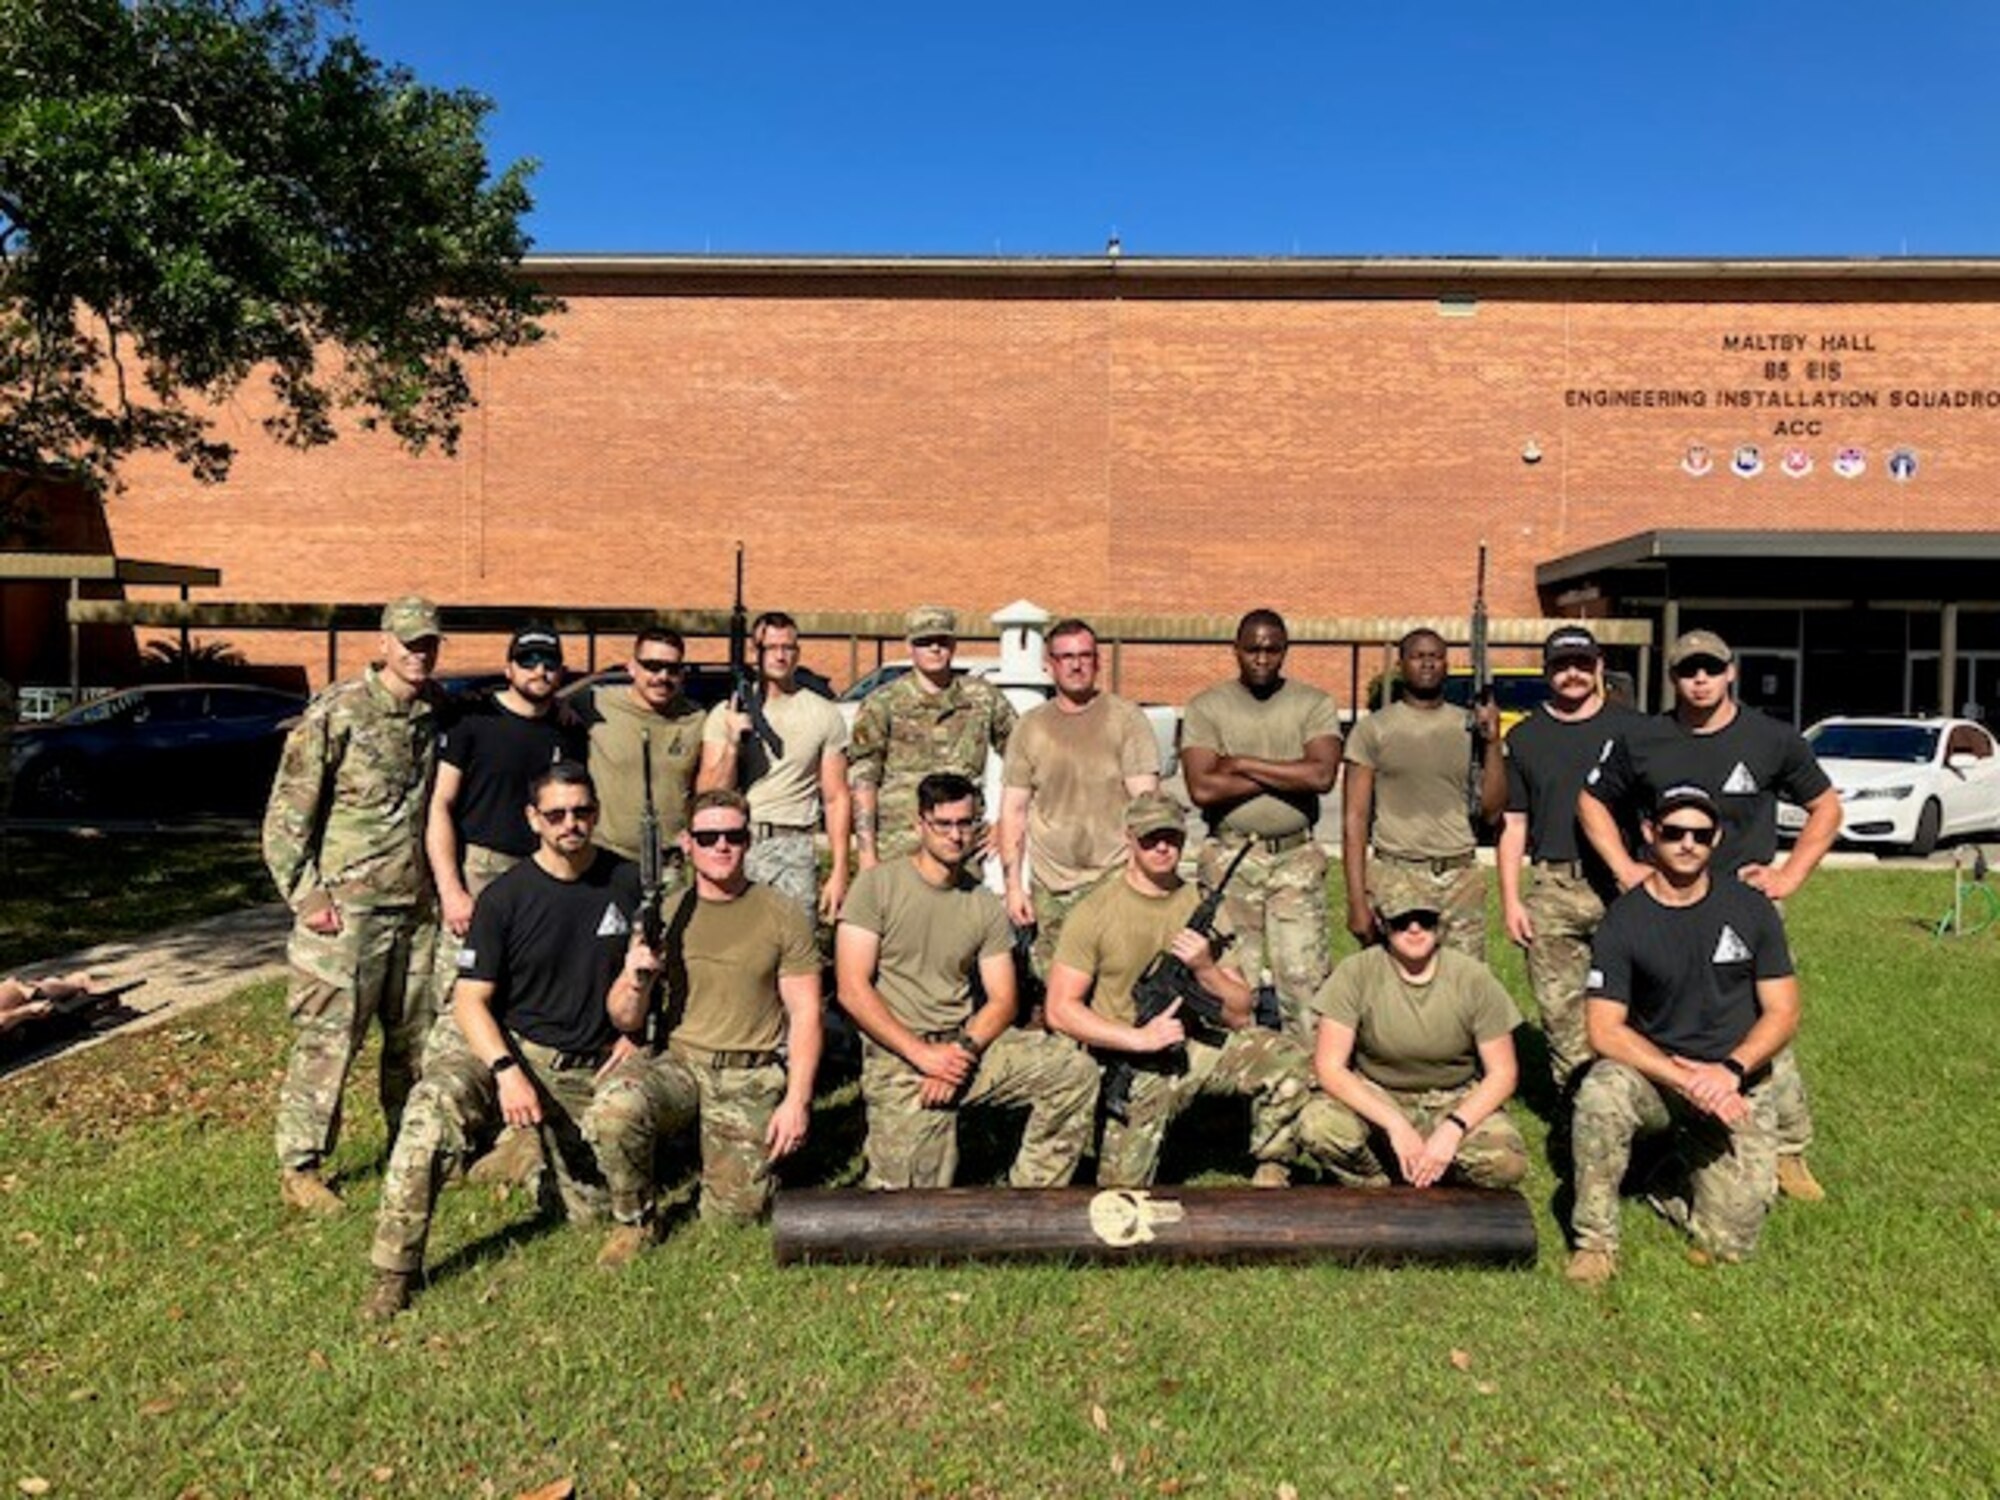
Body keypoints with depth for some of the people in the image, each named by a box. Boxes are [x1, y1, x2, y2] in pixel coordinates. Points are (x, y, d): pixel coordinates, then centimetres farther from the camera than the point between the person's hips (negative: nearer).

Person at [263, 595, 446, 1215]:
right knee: (327, 1038, -1)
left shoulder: (435, 716, 8)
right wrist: (307, 897, -11)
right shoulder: (335, 714, -9)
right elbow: (287, 813, -8)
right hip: (346, 908, -6)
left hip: (416, 908, 6)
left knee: (416, 1036, 14)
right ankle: (300, 1167, 12)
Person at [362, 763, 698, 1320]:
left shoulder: (627, 885, 1)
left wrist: (636, 980, -21)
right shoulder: (505, 898, -4)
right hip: (514, 1048, -1)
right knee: (434, 1105, -29)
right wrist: (507, 1070, -21)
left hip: (594, 1062, 1)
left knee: (619, 1111, -31)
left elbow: (624, 1017, 3)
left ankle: (636, 1218, 4)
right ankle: (393, 1272, -15)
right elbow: (470, 1000, -5)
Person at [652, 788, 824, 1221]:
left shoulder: (783, 914, 1)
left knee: (732, 1213, -9)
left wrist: (797, 1101, -9)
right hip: (678, 1064, 2)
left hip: (752, 1080, -1)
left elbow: (805, 1013, -1)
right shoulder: (664, 914, 6)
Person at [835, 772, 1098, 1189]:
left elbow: (1002, 1000, 6)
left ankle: (1031, 1193, -3)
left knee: (1075, 1071, -15)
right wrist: (923, 1054, -16)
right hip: (898, 1060, -4)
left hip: (967, 1044, 4)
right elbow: (852, 989, -10)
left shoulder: (986, 906, 8)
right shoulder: (878, 884, -4)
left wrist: (964, 1050, -14)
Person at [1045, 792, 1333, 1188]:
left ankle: (1271, 1177, 0)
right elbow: (1060, 1010, -9)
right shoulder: (1095, 912, -5)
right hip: (1131, 1066, -2)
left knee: (1286, 1061, -21)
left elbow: (1241, 1015, 3)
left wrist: (1205, 968, -16)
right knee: (1123, 1188, -15)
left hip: (1200, 1047, 3)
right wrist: (1140, 1038, -18)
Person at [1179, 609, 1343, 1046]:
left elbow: (1322, 775, -12)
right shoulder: (1207, 707, 3)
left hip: (1296, 858, 0)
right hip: (1230, 858, 0)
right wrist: (1285, 775, -8)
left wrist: (1243, 764, -9)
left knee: (1304, 976, -2)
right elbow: (1202, 788, -11)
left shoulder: (1314, 705, 5)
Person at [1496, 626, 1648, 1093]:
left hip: (1623, 885, -1)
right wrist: (1510, 899, 3)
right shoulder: (1524, 737, 11)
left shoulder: (1632, 728, 8)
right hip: (1552, 891, 1)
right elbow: (1513, 824, 11)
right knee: (1560, 1007, 3)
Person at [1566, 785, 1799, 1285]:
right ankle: (1596, 1240, -16)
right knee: (1600, 1093, -36)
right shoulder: (1625, 919, -7)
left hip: (1740, 1087, 1)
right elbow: (1605, 1030, -12)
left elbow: (1782, 1012, -1)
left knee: (1728, 1242, -11)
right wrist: (1684, 1077, -24)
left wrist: (1730, 1071, -18)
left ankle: (1670, 1185, 24)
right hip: (1655, 1072, -1)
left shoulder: (1751, 908, 0)